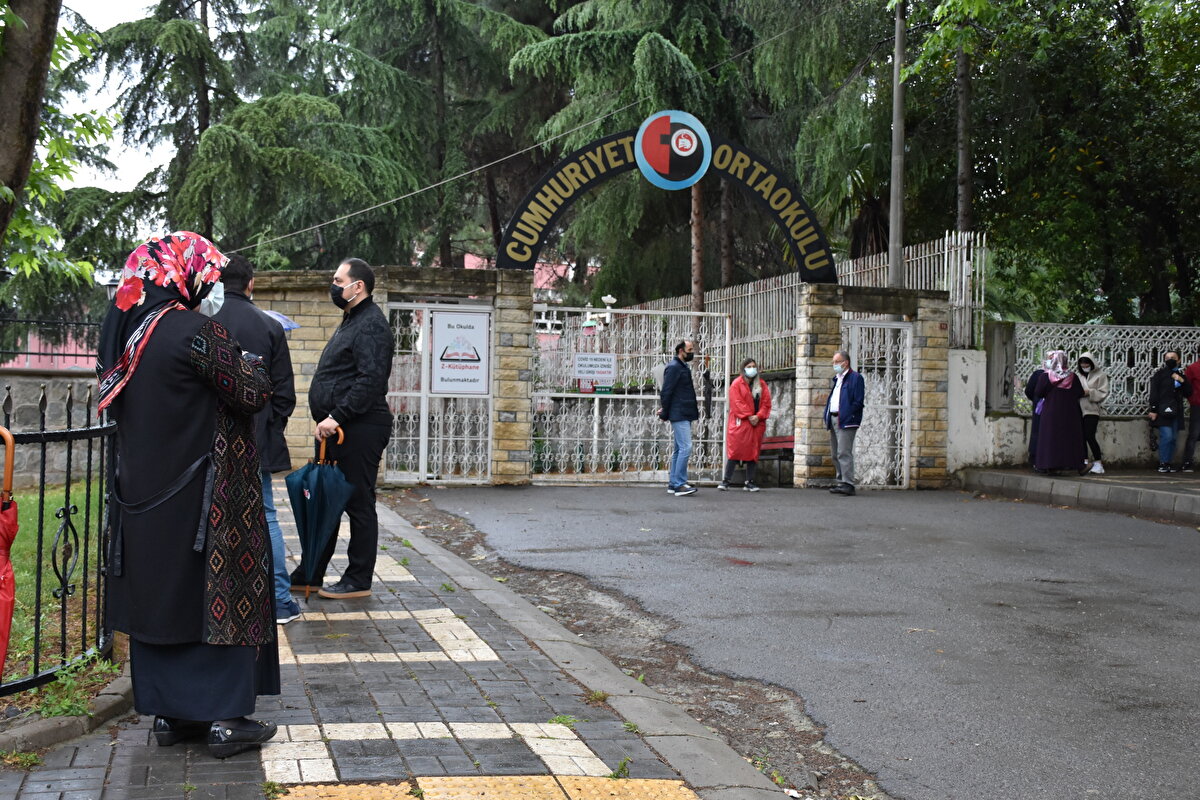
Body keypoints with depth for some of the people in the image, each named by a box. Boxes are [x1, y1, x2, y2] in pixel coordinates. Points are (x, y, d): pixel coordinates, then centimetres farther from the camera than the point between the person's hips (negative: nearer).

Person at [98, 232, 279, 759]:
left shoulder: (125, 330, 6)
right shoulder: (194, 331, -18)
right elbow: (253, 393, -15)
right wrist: (247, 363, 7)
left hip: (141, 492, 8)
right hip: (199, 493, -7)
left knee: (158, 592, 12)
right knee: (216, 595, 1)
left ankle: (169, 713, 19)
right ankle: (225, 718, 4)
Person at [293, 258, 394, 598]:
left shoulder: (370, 324, -13)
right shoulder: (352, 321, 19)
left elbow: (371, 380, -24)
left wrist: (336, 416, -25)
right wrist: (329, 420, 15)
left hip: (359, 430, -11)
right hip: (337, 430, 11)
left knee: (358, 505, -2)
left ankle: (358, 581, 7)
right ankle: (309, 574, 22)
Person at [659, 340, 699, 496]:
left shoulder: (683, 367, 18)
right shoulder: (673, 367, -12)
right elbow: (666, 392, -14)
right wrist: (665, 413, -11)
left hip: (685, 415, 10)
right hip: (679, 415, -10)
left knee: (679, 449, 12)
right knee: (685, 448, -14)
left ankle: (673, 483, 16)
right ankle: (679, 484, -14)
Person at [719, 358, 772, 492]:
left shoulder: (762, 385, 14)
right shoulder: (737, 384, 1)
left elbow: (766, 403, 7)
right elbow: (737, 403, -8)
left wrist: (758, 416, -9)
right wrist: (748, 416, -15)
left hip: (757, 424, 5)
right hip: (740, 423, -4)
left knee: (753, 452, 5)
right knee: (735, 451, -9)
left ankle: (750, 482, 10)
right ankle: (726, 481, -7)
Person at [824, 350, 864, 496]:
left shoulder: (855, 378, -6)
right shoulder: (837, 379, 21)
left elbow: (858, 402, -13)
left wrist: (843, 417, -15)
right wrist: (827, 416, 10)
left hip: (846, 422, -9)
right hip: (833, 420, 9)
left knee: (844, 453, -15)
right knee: (835, 454, 11)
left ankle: (848, 484, -16)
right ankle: (842, 482, 17)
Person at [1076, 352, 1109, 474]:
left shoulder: (1101, 375, 1)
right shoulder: (1078, 376, 12)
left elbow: (1103, 394, -5)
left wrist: (1089, 392, -16)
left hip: (1091, 410, -5)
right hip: (1079, 410, 5)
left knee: (1090, 436, -13)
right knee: (1081, 437, 5)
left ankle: (1098, 463, -6)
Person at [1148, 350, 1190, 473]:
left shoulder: (1180, 374, 16)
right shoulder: (1160, 374, 1)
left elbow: (1188, 392, 12)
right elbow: (1153, 393, -4)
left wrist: (1182, 381, -4)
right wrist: (1153, 410, -11)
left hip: (1176, 412, 5)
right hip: (1163, 411, -5)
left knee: (1173, 438, 5)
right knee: (1166, 436, -14)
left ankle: (1169, 463, 11)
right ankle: (1163, 463, -7)